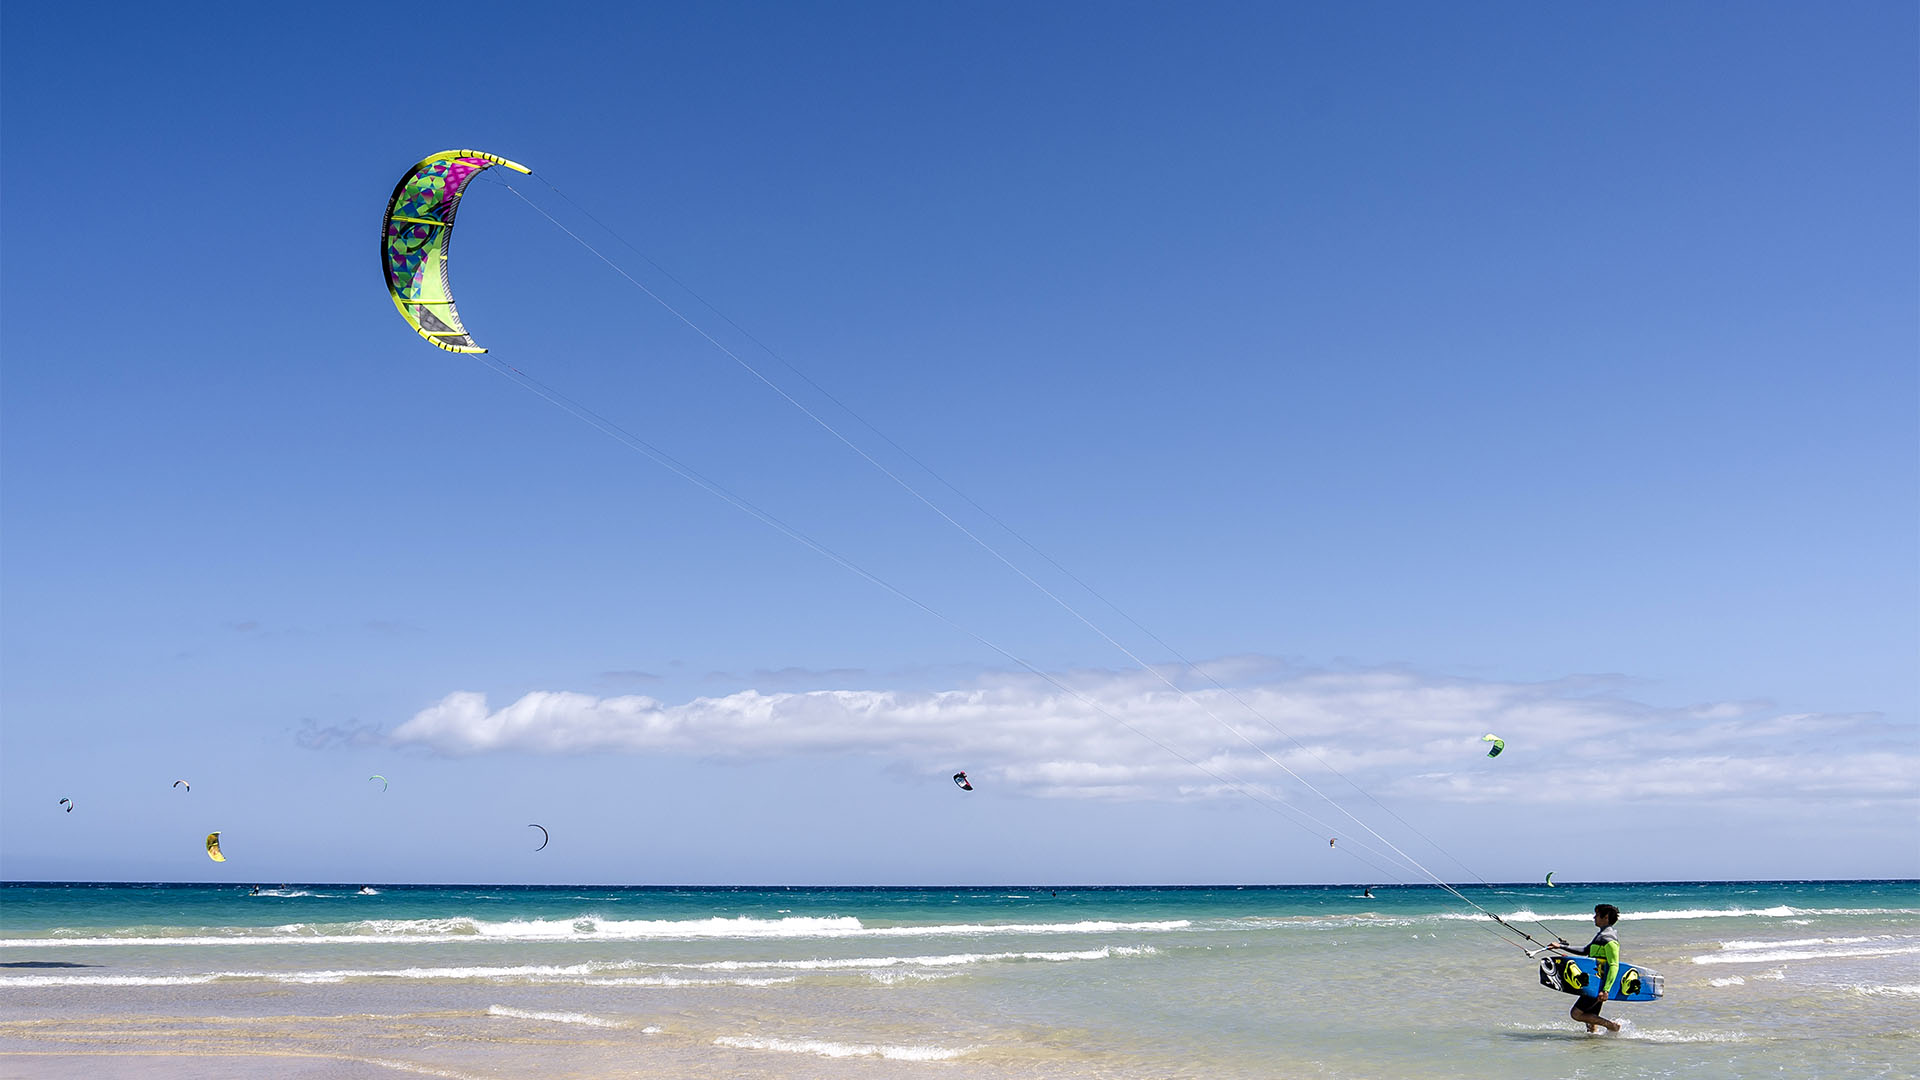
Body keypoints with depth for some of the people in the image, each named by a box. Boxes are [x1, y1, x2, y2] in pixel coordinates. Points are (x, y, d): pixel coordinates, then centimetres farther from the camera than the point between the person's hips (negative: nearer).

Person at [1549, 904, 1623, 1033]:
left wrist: (1606, 990, -28)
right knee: (1590, 1017, 13)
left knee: (1576, 1013, -10)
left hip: (1599, 985, -10)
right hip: (1595, 983, 10)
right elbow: (1585, 951, 25)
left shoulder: (1609, 939, -15)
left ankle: (1612, 1026, -8)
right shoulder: (1601, 935, 16)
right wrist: (1562, 946, 21)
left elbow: (1614, 966, -20)